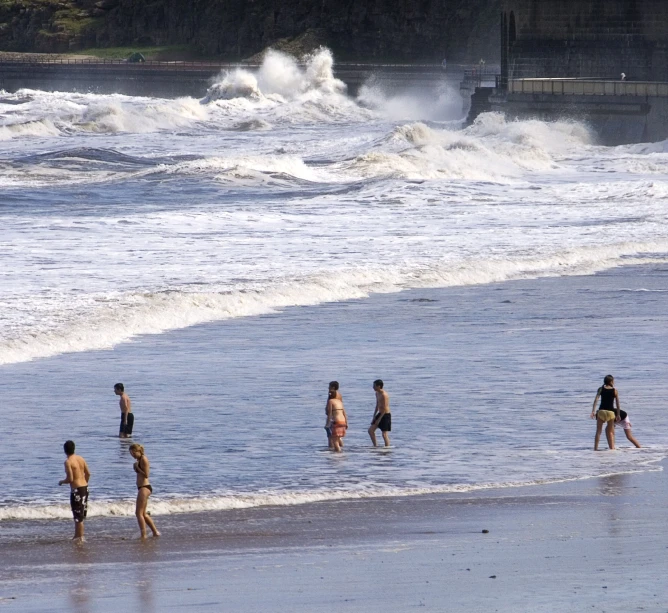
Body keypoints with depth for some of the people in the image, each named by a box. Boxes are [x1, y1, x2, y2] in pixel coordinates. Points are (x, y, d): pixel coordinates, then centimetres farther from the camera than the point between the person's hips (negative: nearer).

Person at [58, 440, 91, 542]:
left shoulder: (68, 462, -15)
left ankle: (80, 537, 4)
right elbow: (88, 473, 10)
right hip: (85, 487, 8)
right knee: (81, 513, 17)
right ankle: (77, 535, 27)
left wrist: (61, 482, 1)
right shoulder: (81, 459, 6)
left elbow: (70, 479, -19)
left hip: (76, 489, -8)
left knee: (78, 514, 0)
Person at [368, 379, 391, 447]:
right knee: (371, 430, 7)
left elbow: (384, 409, -21)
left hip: (385, 415, -10)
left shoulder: (384, 395, -20)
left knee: (384, 434, -5)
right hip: (380, 414, 10)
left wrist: (379, 419, -18)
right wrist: (374, 417, 12)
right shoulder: (377, 393, 9)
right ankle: (375, 446, 14)